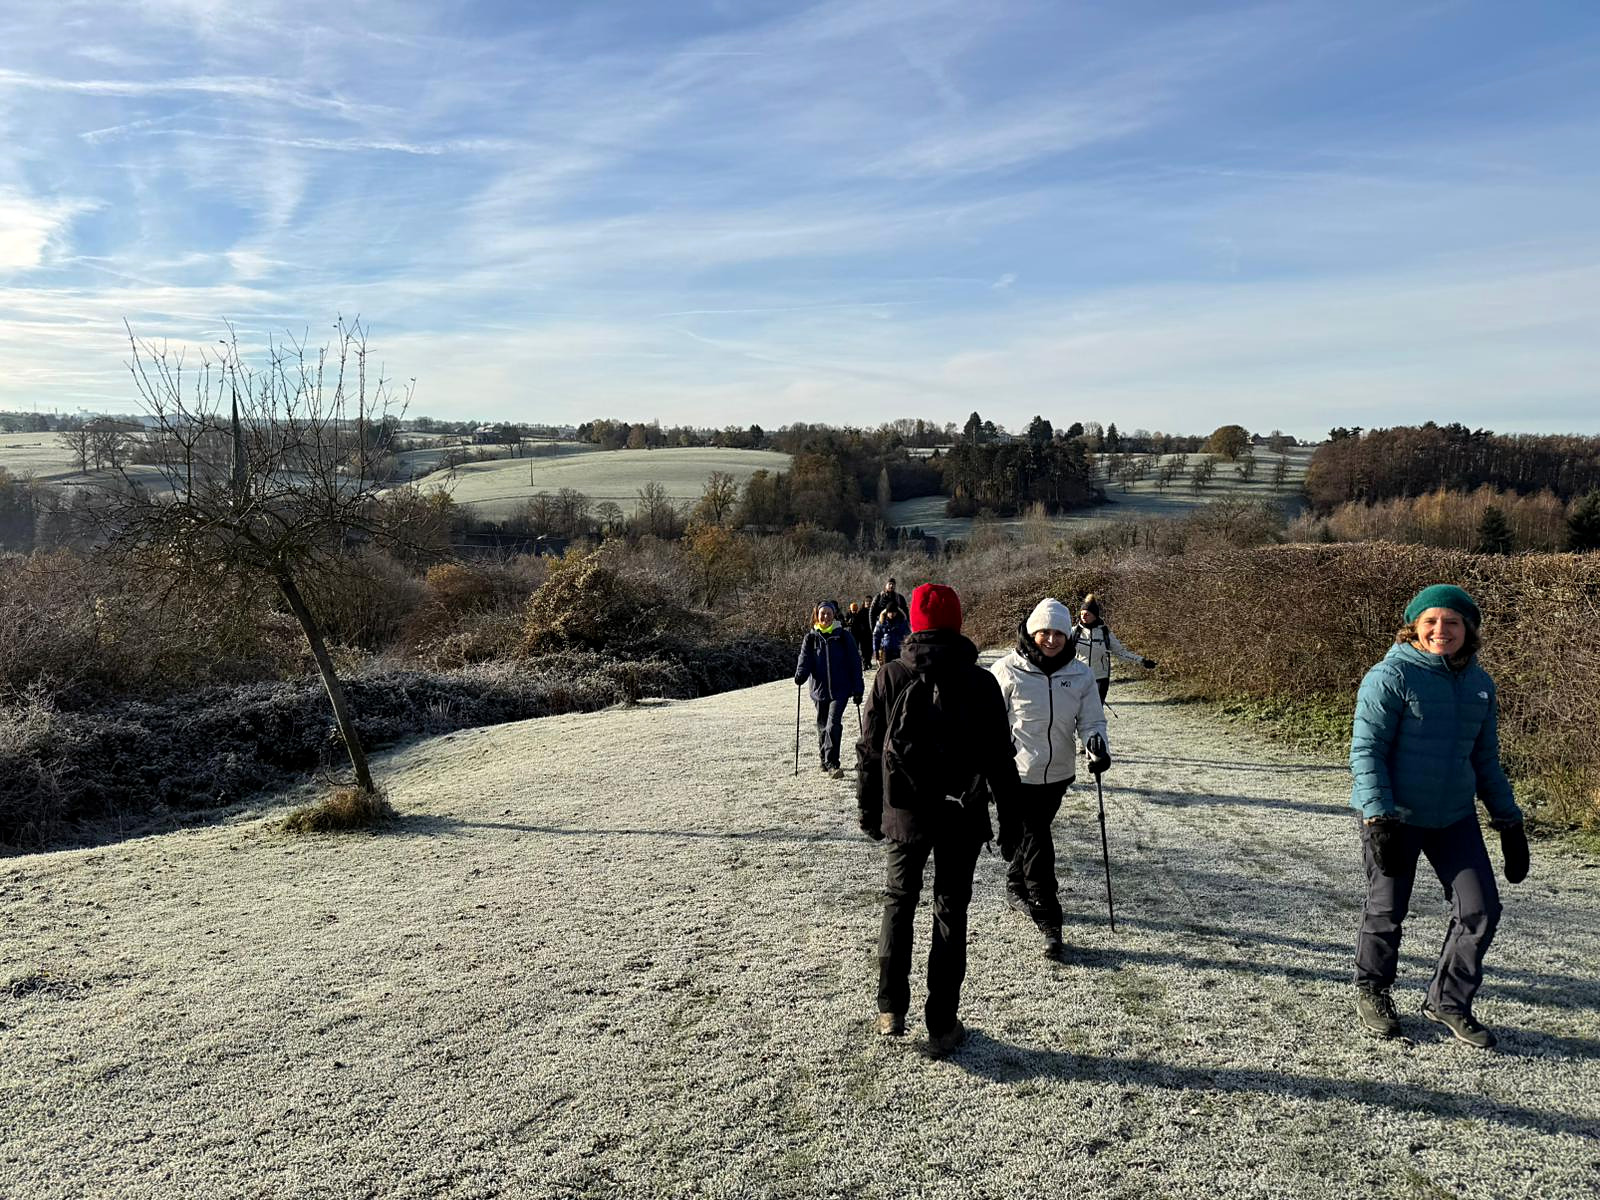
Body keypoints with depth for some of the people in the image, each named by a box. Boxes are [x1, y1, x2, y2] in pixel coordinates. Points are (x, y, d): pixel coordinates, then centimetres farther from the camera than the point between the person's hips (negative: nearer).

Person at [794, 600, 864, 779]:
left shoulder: (843, 636, 0)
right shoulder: (810, 638, 6)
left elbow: (854, 663, 3)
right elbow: (805, 660, 5)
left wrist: (858, 689, 0)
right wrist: (800, 675, -18)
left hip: (840, 690, -3)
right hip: (820, 689, 3)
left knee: (833, 725, -15)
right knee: (823, 726, 13)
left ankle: (831, 763, -13)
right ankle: (826, 760, 31)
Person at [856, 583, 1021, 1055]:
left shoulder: (890, 677, -5)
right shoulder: (980, 682, -6)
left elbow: (869, 751, 0)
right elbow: (1000, 758, -3)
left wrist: (869, 811, 11)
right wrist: (1009, 817, 8)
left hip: (905, 814, 1)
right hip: (962, 819, 0)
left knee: (899, 903, 18)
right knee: (950, 913, 10)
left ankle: (891, 1010, 18)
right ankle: (942, 1025, 15)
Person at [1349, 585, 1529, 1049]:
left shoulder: (1479, 683, 7)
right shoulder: (1391, 676, -13)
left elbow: (1486, 760, 16)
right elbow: (1366, 750, -15)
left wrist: (1509, 821, 14)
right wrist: (1379, 818, -21)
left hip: (1454, 817, 6)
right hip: (1394, 817, -5)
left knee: (1480, 910, 2)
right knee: (1387, 911, 7)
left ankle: (1448, 1001, 23)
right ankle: (1372, 992, 31)